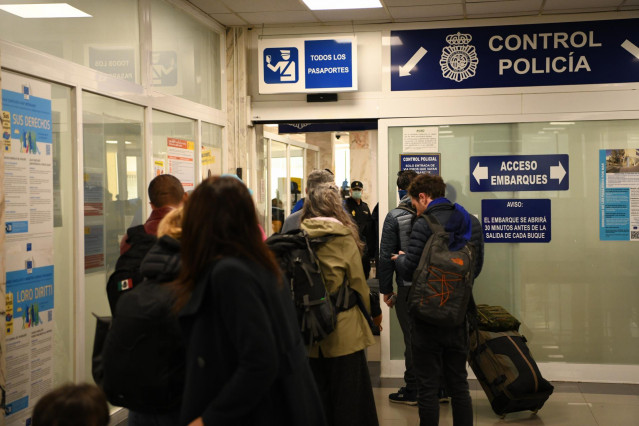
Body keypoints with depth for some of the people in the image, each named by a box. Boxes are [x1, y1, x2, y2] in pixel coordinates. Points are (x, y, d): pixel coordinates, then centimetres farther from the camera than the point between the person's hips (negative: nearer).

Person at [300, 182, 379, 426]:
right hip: (343, 331, -3)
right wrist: (366, 312, 14)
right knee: (348, 399, 8)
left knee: (316, 394, 15)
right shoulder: (345, 238, -11)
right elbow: (358, 283, -4)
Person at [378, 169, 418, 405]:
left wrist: (386, 289, 1)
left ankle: (412, 391, 11)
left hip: (408, 288, -4)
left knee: (412, 339, 3)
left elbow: (386, 256, -7)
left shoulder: (395, 217, -8)